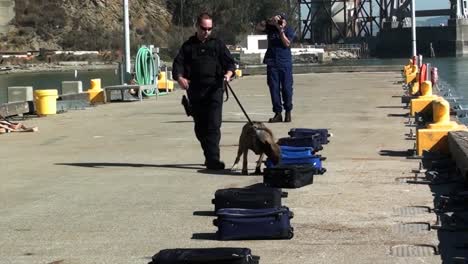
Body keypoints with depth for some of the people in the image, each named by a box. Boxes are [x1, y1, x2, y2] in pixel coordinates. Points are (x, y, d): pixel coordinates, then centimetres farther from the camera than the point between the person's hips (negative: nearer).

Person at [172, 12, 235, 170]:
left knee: (213, 125, -13)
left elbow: (230, 62, 7)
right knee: (200, 126, 8)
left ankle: (212, 159, -18)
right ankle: (209, 155, 21)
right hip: (195, 91, 2)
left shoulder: (217, 44, 12)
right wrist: (180, 77, -16)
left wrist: (228, 73, -15)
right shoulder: (188, 46, 13)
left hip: (214, 89, -2)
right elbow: (178, 64, 4)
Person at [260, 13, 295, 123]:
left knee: (286, 88, -2)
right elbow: (261, 27, -9)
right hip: (272, 63, 2)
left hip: (285, 63, -2)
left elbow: (287, 43, -10)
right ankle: (278, 113, 3)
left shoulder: (289, 30, 3)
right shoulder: (271, 28, 8)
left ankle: (288, 112, 11)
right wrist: (271, 20, -18)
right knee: (274, 88, -1)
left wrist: (281, 31, -16)